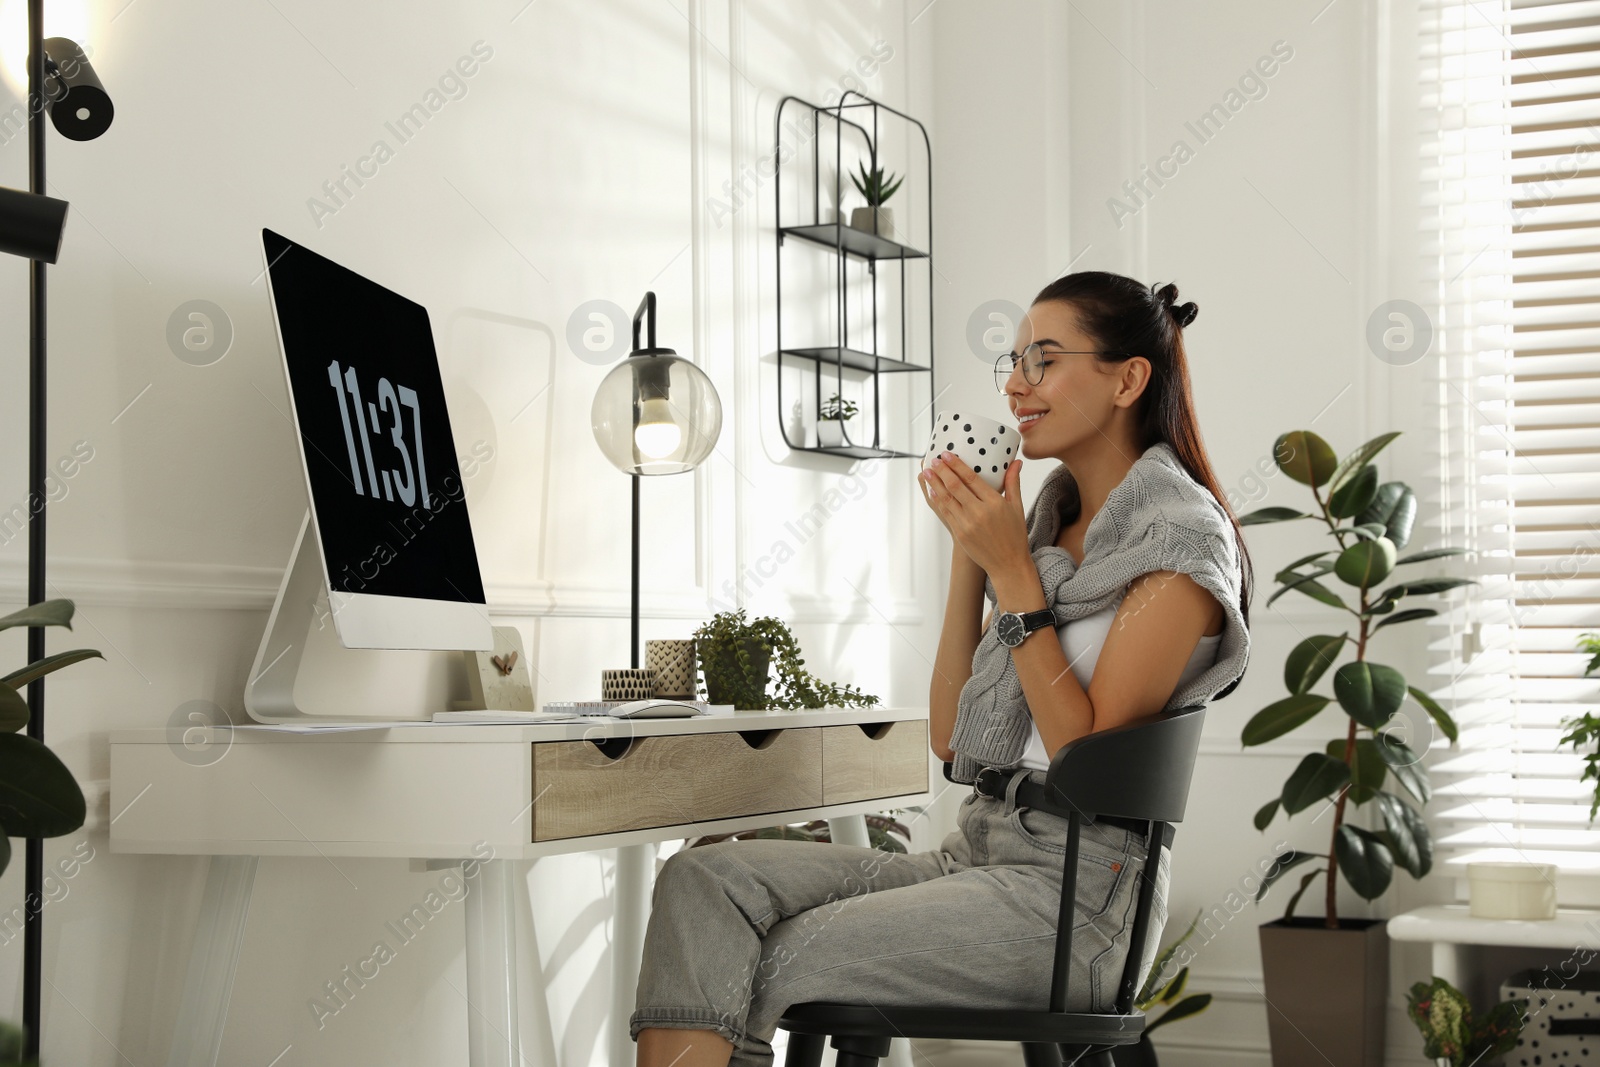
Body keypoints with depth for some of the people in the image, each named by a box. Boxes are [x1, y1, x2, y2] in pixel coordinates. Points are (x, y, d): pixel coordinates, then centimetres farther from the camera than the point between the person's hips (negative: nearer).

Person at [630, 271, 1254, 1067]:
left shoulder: (1183, 538, -6)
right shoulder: (1051, 519, 18)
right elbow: (951, 738, 13)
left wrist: (1011, 570, -12)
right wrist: (969, 551, 7)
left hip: (1076, 891, -7)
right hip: (975, 852, 7)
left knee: (759, 971, -18)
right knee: (703, 880, -15)